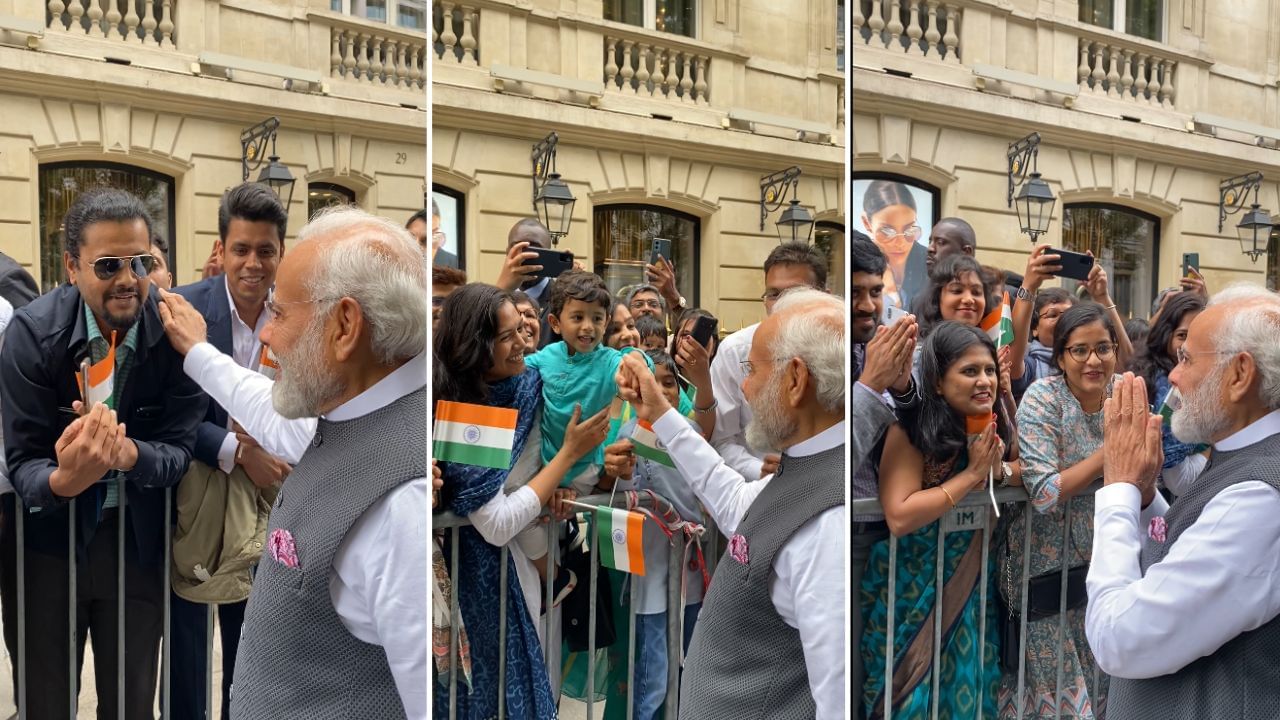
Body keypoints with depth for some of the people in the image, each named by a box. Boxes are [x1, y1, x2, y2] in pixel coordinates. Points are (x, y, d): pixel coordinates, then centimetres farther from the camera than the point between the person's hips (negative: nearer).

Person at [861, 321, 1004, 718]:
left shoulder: (991, 429, -1)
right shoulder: (909, 430, -19)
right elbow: (899, 518, -28)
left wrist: (995, 468, -9)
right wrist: (971, 473, -23)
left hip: (969, 587, 6)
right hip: (912, 591, -6)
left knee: (965, 683, 15)